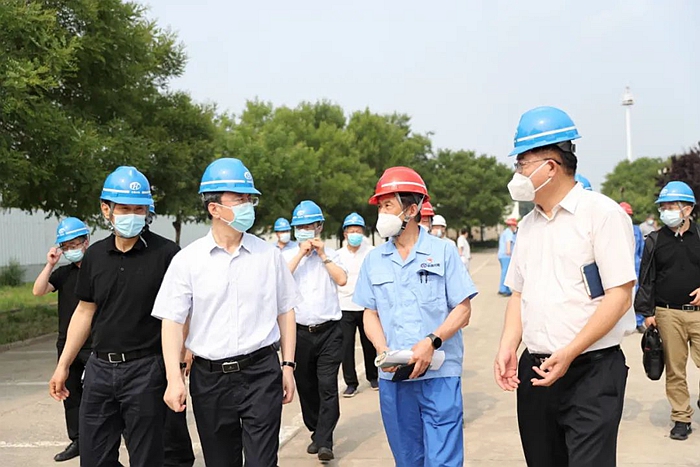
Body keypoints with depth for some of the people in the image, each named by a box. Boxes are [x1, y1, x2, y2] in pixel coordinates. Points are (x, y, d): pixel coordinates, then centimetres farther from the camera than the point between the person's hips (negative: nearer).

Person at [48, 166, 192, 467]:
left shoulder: (166, 253, -9)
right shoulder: (94, 255, 6)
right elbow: (84, 312, 13)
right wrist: (63, 365, 14)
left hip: (145, 369, -5)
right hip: (99, 368, 5)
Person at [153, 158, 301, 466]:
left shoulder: (269, 255, 1)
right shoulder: (187, 260, -3)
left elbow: (285, 312, 7)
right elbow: (173, 321, -3)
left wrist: (288, 366, 4)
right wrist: (174, 378, -10)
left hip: (261, 372, 0)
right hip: (209, 377, 1)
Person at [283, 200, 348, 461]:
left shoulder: (330, 254, 8)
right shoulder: (288, 256, 7)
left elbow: (342, 279, -8)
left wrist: (322, 254, -7)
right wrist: (301, 253, -12)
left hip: (329, 331, -1)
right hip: (299, 331, 2)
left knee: (327, 386, -8)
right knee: (306, 386, 10)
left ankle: (324, 441, -6)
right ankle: (316, 432, 26)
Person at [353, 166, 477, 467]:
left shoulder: (442, 251, 0)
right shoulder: (374, 260, 8)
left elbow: (463, 310, -2)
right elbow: (370, 313, 9)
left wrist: (431, 342, -18)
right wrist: (383, 350, -10)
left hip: (440, 374, -3)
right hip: (393, 376, 3)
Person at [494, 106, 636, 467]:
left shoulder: (602, 213, -8)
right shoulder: (528, 224, 13)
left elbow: (619, 297, -13)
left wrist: (568, 354, -19)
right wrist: (508, 347, 1)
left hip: (591, 370, -6)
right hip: (535, 370, 7)